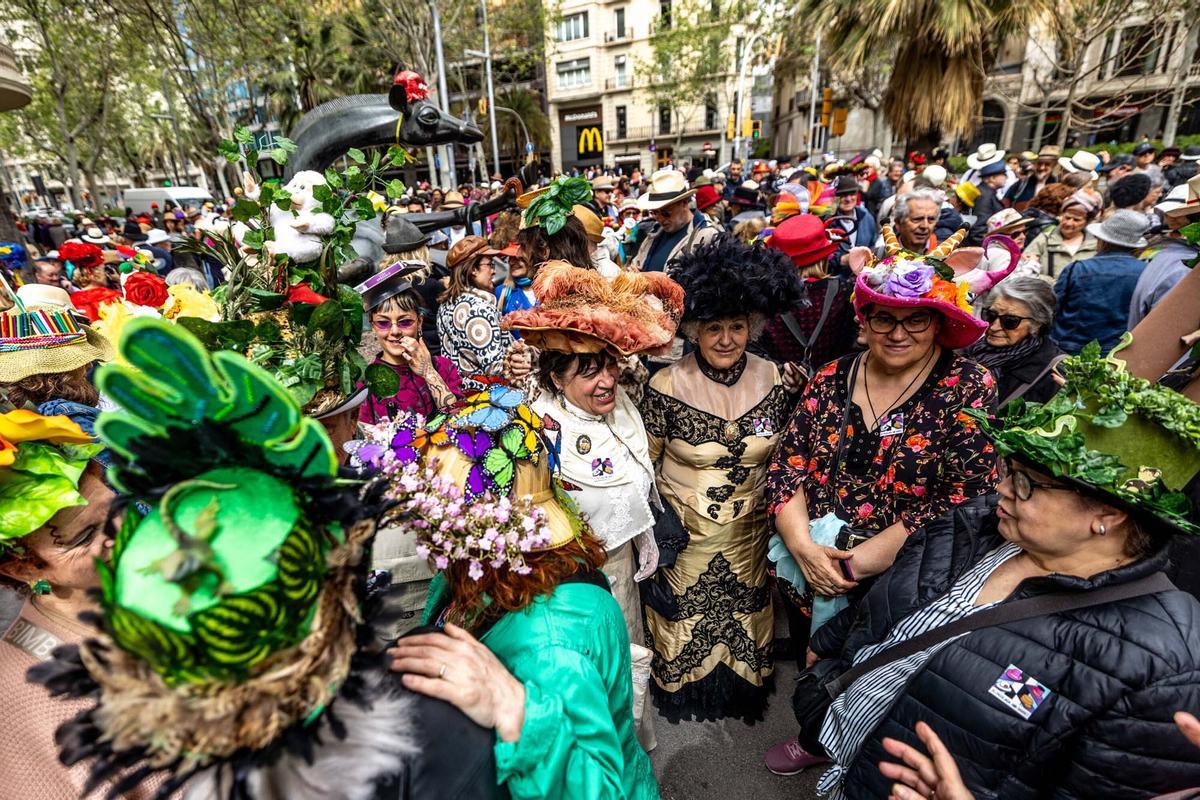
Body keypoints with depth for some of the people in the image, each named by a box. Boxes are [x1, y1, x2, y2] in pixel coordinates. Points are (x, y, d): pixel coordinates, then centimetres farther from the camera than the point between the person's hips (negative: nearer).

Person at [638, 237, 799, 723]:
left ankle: (743, 686, 53)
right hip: (684, 533, -2)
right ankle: (681, 689, 49)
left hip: (749, 535, 3)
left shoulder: (774, 381, -9)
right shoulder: (666, 387, -19)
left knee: (746, 615, 24)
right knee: (685, 622, 18)